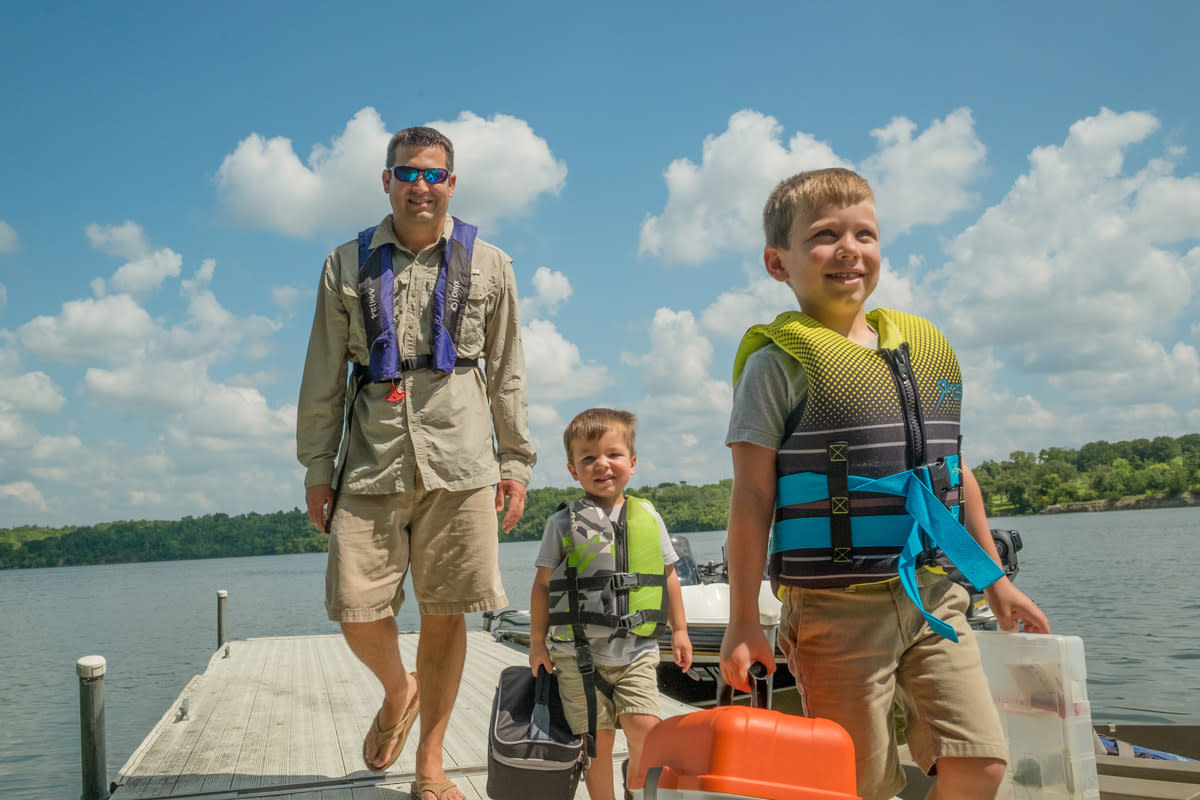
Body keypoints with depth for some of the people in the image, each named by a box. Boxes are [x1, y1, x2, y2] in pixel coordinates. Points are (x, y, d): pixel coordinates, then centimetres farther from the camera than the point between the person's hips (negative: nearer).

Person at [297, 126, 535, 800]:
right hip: (372, 460, 1)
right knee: (357, 610, -6)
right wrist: (317, 465, 6)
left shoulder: (489, 265, 10)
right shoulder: (348, 264, 11)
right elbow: (324, 375, 11)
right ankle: (398, 689, 29)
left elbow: (507, 373, 12)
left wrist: (516, 462, 8)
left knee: (445, 613, 2)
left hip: (459, 460, 0)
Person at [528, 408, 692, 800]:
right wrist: (537, 642, 4)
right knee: (597, 740, 1)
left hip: (637, 651, 1)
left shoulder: (648, 518, 6)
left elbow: (668, 576, 15)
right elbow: (543, 584, 4)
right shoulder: (564, 523, 0)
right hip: (580, 654, -1)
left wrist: (679, 631, 14)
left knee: (645, 730, -9)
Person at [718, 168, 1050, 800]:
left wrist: (995, 581, 22)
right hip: (839, 609, -5)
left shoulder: (927, 349, 11)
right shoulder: (780, 361, -7)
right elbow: (752, 497, -9)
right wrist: (742, 623, -10)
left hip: (934, 599, 5)